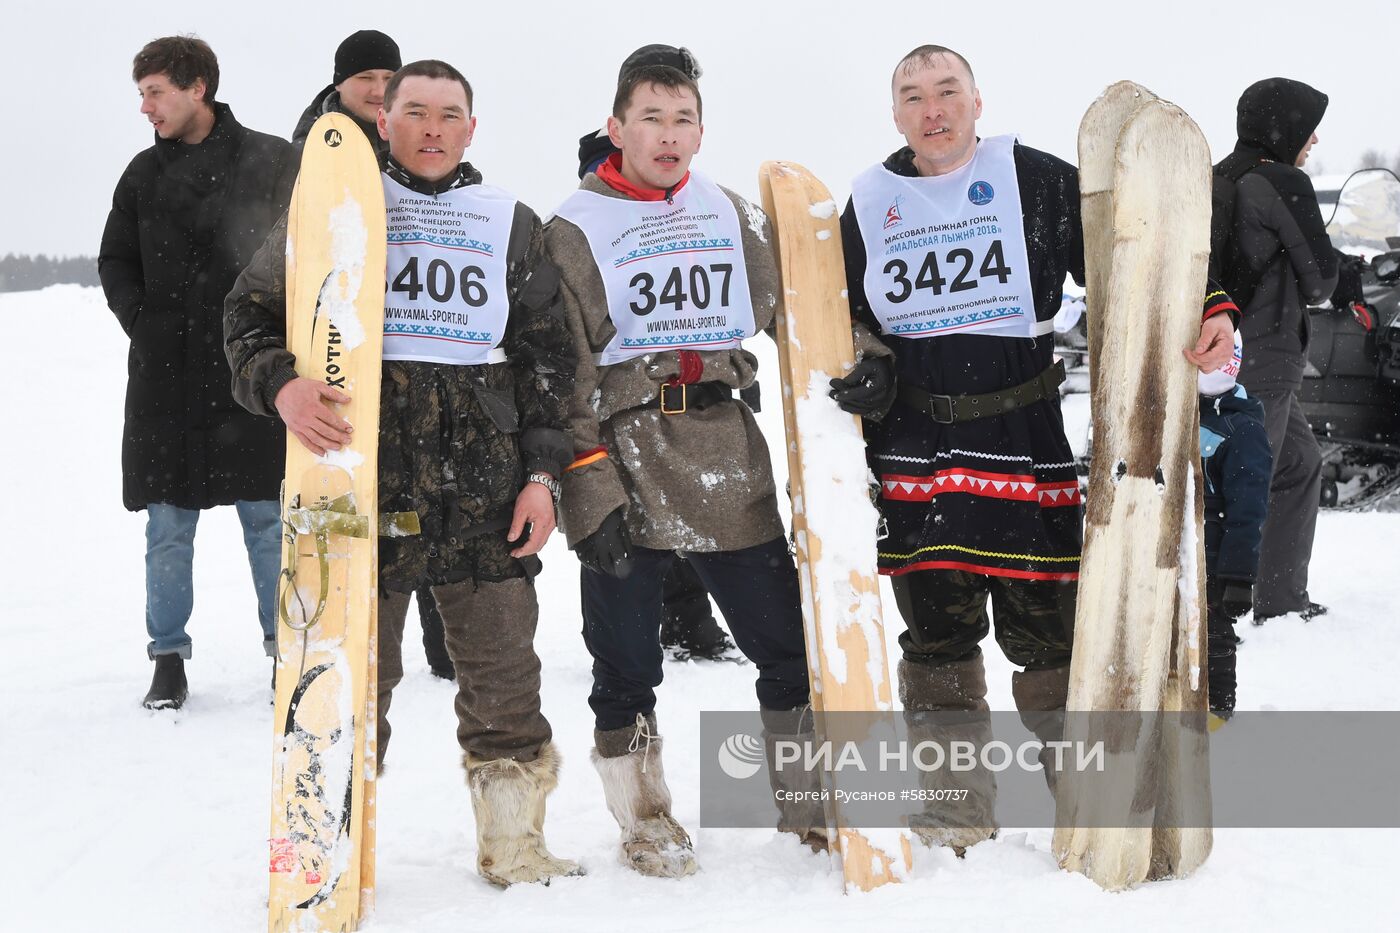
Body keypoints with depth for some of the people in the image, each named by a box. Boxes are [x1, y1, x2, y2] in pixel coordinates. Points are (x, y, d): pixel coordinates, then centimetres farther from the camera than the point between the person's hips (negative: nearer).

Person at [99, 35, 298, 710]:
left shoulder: (272, 162, 1)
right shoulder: (144, 173, 10)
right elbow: (115, 261, 18)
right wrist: (140, 320, 3)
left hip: (253, 373, -3)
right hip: (165, 376, 3)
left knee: (268, 516, 2)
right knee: (168, 522, 5)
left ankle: (287, 647, 14)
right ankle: (168, 656, 15)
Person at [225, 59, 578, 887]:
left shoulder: (511, 222, 14)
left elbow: (546, 354, 13)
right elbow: (252, 313, 7)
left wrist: (542, 473, 5)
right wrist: (281, 384, -14)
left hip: (484, 469, 2)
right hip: (360, 456, -2)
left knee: (503, 663, 4)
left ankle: (514, 843, 18)